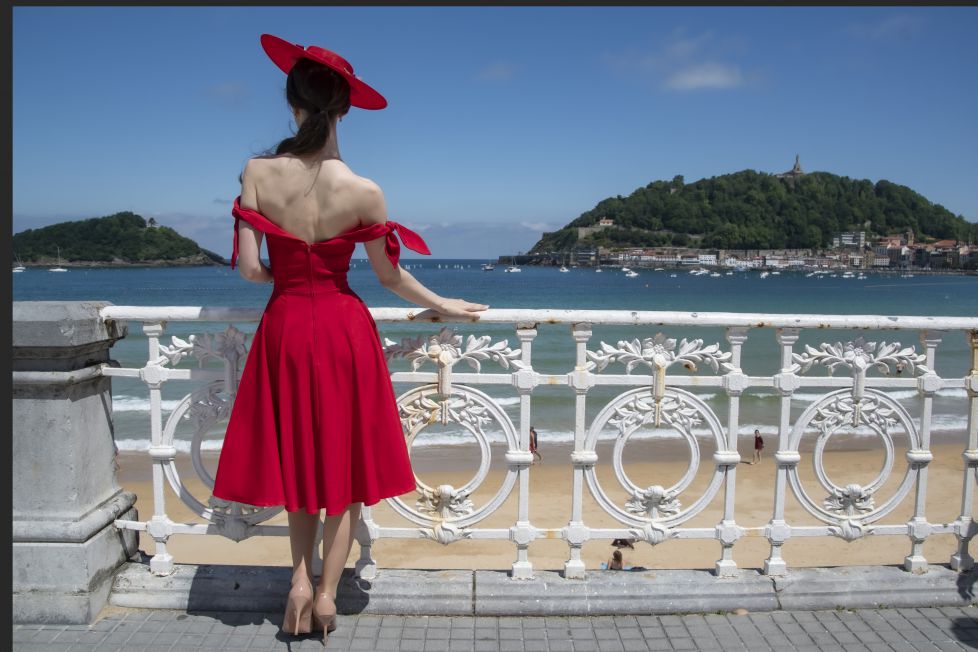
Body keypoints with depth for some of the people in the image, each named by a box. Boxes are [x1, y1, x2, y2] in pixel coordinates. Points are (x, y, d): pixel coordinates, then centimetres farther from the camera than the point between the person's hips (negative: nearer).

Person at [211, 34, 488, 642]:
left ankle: (301, 579, 16)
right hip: (345, 328, -2)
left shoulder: (258, 173, -10)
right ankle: (327, 592, 20)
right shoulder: (365, 191, -14)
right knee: (346, 461, 14)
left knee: (297, 455, 21)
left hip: (284, 326, 2)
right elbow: (391, 276, -4)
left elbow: (249, 267, -8)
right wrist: (445, 304, 12)